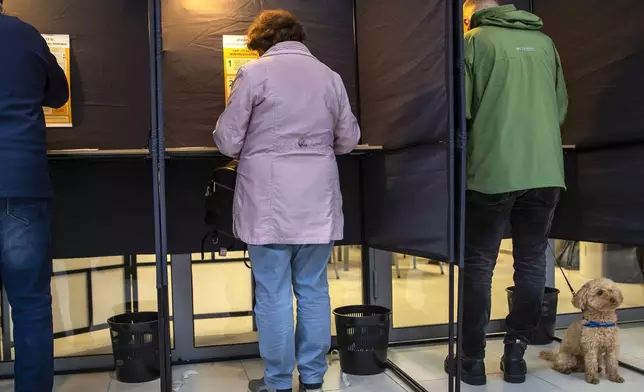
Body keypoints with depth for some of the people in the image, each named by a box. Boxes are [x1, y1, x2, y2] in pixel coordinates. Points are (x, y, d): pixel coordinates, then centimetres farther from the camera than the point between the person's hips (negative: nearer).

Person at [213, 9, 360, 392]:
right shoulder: (330, 76, 8)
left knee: (273, 293, 6)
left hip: (270, 202, -4)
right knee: (313, 289, 13)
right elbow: (349, 139, 14)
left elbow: (228, 142, -4)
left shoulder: (254, 72, -4)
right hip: (318, 201, 4)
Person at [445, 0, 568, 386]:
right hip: (545, 171, 4)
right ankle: (516, 354, 17)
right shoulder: (544, 42, 14)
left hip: (493, 171, -4)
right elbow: (562, 107, 16)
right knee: (532, 263, 12)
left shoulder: (474, 40, 0)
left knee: (479, 266, 6)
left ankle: (473, 359, 13)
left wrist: (473, 138, 14)